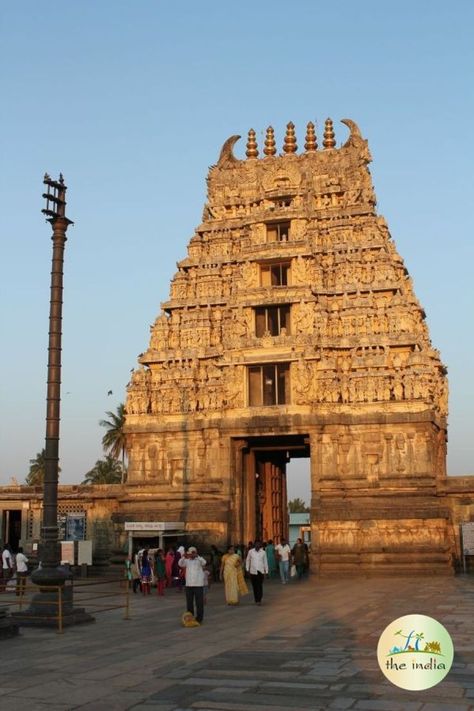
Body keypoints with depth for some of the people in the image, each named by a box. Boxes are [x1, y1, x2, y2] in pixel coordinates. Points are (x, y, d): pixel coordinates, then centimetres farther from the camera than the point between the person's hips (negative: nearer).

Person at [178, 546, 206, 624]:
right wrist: (183, 557, -30)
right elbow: (180, 564, -10)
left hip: (198, 584, -3)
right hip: (188, 584, 3)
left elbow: (204, 563, -22)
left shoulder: (199, 560, -1)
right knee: (189, 602, 10)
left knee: (199, 602, -2)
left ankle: (199, 618, 5)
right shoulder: (187, 560, 6)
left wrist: (197, 556, -38)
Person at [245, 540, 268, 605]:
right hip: (253, 571, 1)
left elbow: (265, 562, 7)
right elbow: (247, 560, 8)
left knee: (260, 586, -8)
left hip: (261, 571, -1)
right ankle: (256, 599, 16)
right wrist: (247, 569, 4)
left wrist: (266, 571, 7)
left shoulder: (263, 552, 2)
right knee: (254, 586, 4)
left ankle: (259, 599, -5)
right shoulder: (250, 551, 0)